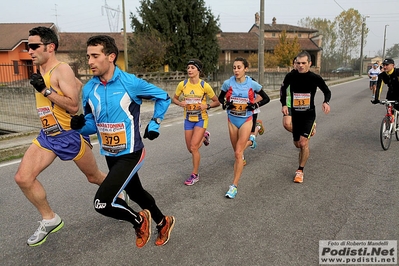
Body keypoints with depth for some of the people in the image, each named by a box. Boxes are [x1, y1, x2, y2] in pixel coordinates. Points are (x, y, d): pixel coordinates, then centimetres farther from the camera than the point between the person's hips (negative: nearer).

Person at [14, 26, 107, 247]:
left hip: (69, 135, -7)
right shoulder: (40, 69, 10)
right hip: (47, 136, 8)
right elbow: (78, 84, 22)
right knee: (23, 178, -4)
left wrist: (46, 90, -27)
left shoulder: (62, 70, -16)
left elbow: (74, 106, -25)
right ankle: (50, 220, 14)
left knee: (94, 177, 10)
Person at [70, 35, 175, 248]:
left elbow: (163, 98, -2)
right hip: (110, 155, 7)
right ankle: (163, 223, 48)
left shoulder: (130, 83, -17)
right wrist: (80, 125, -15)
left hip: (130, 154, -6)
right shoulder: (88, 89, -2)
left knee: (102, 203, -14)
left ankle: (139, 221, 16)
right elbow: (93, 125, 6)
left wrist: (154, 124, -2)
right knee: (135, 193, 22)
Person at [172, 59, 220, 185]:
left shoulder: (204, 85, -13)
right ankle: (204, 136, 43)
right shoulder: (182, 84, -6)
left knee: (193, 147, -13)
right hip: (188, 119, 4)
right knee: (191, 149, 11)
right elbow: (174, 98, 9)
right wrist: (180, 103, -12)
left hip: (201, 119, -4)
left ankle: (195, 175, 6)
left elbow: (217, 102, -3)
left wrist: (206, 106, -21)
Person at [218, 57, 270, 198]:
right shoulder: (228, 83, -5)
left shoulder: (252, 84, -8)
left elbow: (266, 97, 5)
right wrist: (226, 104, -11)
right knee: (237, 152, 13)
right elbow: (220, 98, 10)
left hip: (246, 120, -3)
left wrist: (255, 104, -11)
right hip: (232, 120, 3)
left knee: (238, 153, -11)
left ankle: (234, 186, -5)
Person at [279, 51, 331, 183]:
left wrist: (326, 102, -16)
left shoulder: (315, 78, -11)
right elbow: (283, 88, 11)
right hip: (295, 114, 3)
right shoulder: (291, 76, -8)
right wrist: (284, 104, -1)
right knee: (297, 143, 12)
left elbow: (327, 91, 4)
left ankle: (300, 170, -2)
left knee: (303, 142, -18)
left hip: (309, 114, -3)